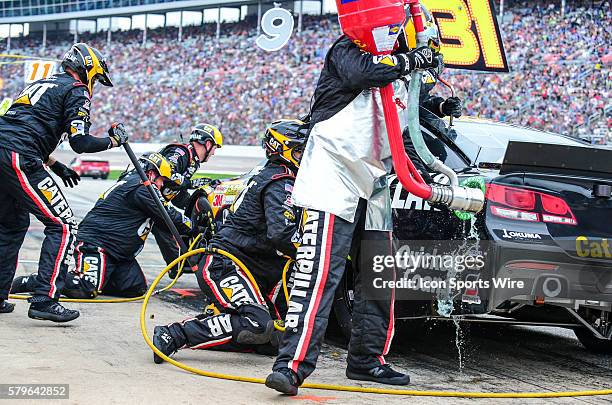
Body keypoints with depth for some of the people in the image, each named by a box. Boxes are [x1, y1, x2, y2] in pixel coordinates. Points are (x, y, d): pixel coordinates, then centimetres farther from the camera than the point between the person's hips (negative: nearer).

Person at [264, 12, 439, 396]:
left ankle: (367, 359, 25)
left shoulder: (400, 76, 20)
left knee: (379, 276, 12)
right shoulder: (346, 51, -3)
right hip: (333, 181, -8)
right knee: (320, 273, -18)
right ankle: (293, 365, -23)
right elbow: (364, 72, -26)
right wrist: (413, 59, -16)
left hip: (373, 188, 9)